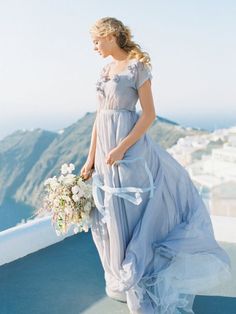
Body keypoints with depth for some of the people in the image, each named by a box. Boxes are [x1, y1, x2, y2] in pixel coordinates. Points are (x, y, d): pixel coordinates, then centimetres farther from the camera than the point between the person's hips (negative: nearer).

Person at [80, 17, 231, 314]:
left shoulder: (137, 66, -7)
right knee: (114, 217, 13)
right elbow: (99, 117, 13)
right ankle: (127, 279, 32)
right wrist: (91, 158, 10)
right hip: (105, 146, 7)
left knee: (132, 212, 1)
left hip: (130, 144, -7)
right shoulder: (105, 70, 14)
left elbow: (149, 114, -13)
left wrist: (121, 148, -20)